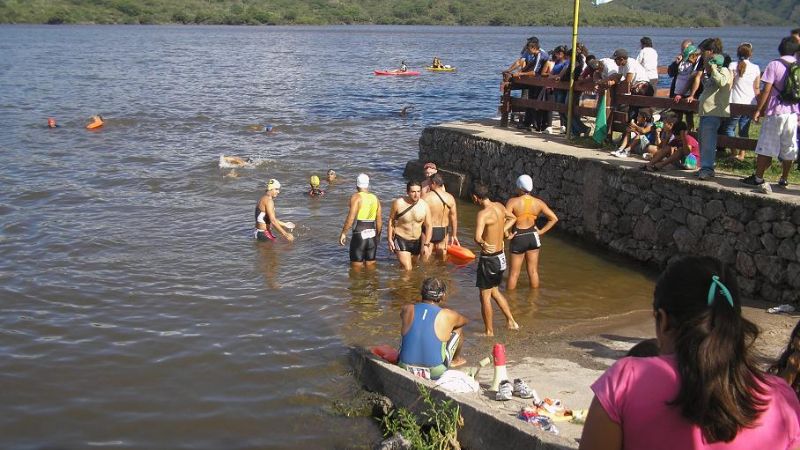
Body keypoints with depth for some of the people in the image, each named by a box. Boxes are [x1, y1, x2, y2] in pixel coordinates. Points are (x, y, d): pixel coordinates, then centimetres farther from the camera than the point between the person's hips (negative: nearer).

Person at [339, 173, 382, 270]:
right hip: (372, 235, 6)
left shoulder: (356, 197, -8)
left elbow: (351, 217, -17)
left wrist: (343, 233, -11)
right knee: (370, 265, 14)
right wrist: (378, 236, 21)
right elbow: (379, 220, 10)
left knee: (356, 266, 2)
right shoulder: (375, 198, 9)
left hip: (359, 234, -5)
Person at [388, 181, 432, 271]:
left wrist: (426, 245, -11)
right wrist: (390, 239, -4)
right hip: (401, 240, -3)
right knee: (407, 269, -14)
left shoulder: (424, 206, -9)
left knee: (413, 266, 20)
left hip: (417, 242, 3)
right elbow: (391, 220, -2)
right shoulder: (398, 203, -15)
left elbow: (428, 226, -4)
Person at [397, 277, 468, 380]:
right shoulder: (448, 316, -12)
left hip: (405, 369, 2)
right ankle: (456, 360, 43)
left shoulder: (407, 310, -7)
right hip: (435, 373, -2)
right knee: (458, 328, 17)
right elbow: (465, 320, 13)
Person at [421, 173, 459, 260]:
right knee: (442, 258, 19)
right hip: (443, 232, 4)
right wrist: (454, 235, 13)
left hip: (428, 231, -4)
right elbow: (454, 218, 3)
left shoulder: (425, 197, -14)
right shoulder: (450, 198, -2)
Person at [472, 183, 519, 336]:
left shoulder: (483, 213, -23)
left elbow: (477, 237, -37)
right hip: (501, 256, 8)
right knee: (494, 290, 26)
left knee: (485, 296, 6)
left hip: (488, 258, -8)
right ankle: (511, 322, 28)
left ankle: (489, 332, 14)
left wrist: (483, 244, -16)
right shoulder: (499, 206, 3)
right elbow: (512, 218, 25)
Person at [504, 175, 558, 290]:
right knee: (533, 271, 16)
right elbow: (554, 218, -2)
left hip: (518, 239, -3)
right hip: (533, 237, 3)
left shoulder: (513, 201, -17)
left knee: (514, 273, 11)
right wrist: (541, 231, 2)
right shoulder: (538, 203, -4)